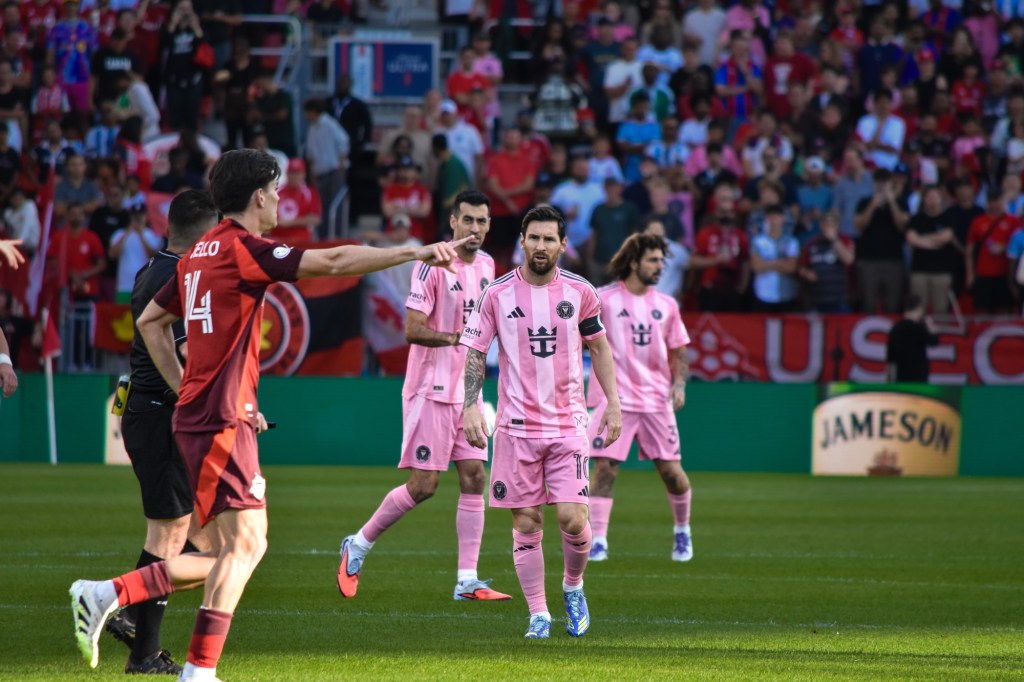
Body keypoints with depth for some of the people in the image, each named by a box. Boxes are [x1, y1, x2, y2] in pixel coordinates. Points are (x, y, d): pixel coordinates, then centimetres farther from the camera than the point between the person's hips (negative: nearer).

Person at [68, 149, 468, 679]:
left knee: (236, 551, 8)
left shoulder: (199, 255, 16)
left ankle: (107, 595, 5)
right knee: (243, 545, -8)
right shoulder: (242, 249, -11)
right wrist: (415, 252, -16)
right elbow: (335, 261, -18)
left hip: (198, 414, 9)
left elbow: (150, 322, 25)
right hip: (222, 421, -9)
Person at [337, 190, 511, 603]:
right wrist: (460, 338, -22)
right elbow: (413, 329, -18)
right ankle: (358, 546, 13)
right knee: (423, 485, -7)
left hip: (467, 393, 7)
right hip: (431, 392, -7)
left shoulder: (486, 266, 10)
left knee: (473, 478, 1)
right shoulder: (434, 265, -14)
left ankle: (468, 581, 3)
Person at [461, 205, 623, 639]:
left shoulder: (579, 292, 2)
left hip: (569, 423, 0)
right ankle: (538, 615, 10)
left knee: (572, 518, -10)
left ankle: (573, 587, 19)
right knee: (526, 524, 0)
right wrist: (470, 407, -10)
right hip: (516, 424, 0)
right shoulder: (498, 294, -2)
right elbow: (474, 352, 2)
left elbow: (599, 345, 14)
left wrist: (613, 403, 9)